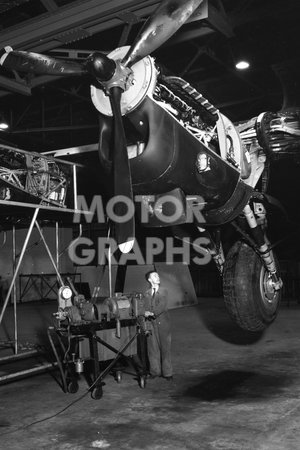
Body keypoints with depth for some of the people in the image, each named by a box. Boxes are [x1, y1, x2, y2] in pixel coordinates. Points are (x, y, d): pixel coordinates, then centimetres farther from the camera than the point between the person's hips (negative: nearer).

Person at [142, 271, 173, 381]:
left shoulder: (163, 291, 3)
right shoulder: (146, 293, 10)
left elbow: (163, 306, -10)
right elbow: (146, 310, 7)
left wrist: (153, 313, -23)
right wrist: (146, 326, 0)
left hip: (163, 323, -2)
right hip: (151, 324, 2)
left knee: (165, 348, 1)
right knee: (152, 348, 5)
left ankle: (167, 373, 8)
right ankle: (155, 371, 18)